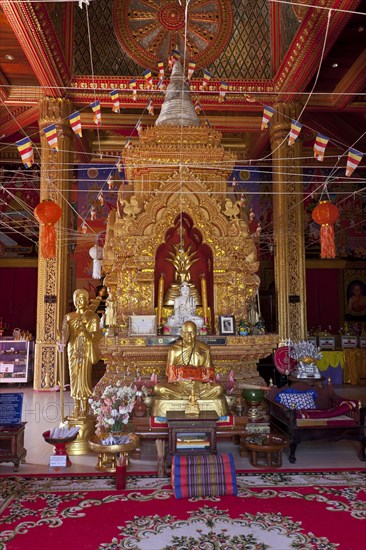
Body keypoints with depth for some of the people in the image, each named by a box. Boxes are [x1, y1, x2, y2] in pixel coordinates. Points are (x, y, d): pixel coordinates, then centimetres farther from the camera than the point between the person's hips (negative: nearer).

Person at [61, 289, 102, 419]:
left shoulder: (92, 317, -1)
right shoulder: (69, 317, 8)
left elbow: (97, 335, -8)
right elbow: (65, 337, 3)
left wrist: (86, 332, -26)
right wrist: (66, 328, -18)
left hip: (86, 350, -3)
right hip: (73, 350, 3)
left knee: (84, 377, -5)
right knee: (74, 377, 4)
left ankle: (84, 409, 4)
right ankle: (76, 407, 14)